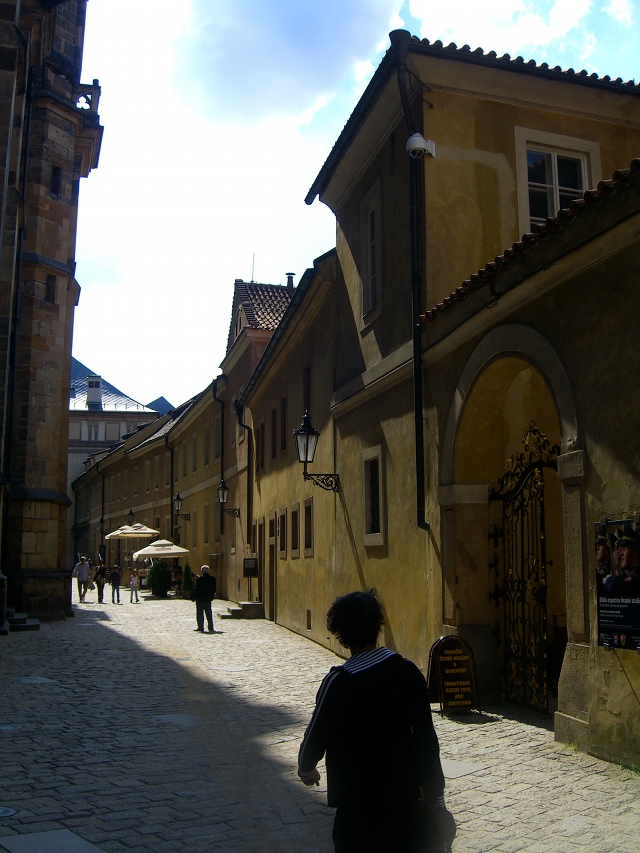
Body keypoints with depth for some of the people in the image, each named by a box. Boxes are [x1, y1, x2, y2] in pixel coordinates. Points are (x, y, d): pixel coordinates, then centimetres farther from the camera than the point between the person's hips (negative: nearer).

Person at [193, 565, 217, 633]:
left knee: (200, 613, 6)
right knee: (209, 613, 9)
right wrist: (212, 596, 17)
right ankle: (211, 628, 6)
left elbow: (197, 589, -13)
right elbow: (214, 589, 7)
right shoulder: (212, 578, 0)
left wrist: (194, 597, -3)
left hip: (200, 598, -5)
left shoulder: (200, 579, -15)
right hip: (208, 598, 5)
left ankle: (200, 627, 7)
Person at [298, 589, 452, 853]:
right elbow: (427, 739, -1)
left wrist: (306, 769, 14)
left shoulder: (339, 682, -18)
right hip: (408, 800, 4)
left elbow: (316, 737, -8)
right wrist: (436, 799, 10)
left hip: (359, 808, -4)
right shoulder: (409, 671, -6)